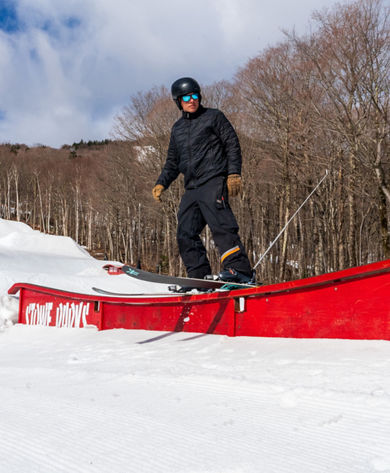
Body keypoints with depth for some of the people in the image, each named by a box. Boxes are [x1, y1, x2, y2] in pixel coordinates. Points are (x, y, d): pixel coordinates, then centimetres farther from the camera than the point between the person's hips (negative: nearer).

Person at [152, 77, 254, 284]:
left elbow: (232, 145, 2)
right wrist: (161, 183, 15)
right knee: (186, 234, -1)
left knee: (220, 225, -22)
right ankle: (200, 277, 2)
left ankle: (240, 270, -27)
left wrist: (233, 173, -10)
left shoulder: (214, 117, 8)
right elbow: (172, 162, 30)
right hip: (191, 189, 7)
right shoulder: (177, 128, 24)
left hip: (213, 182, -6)